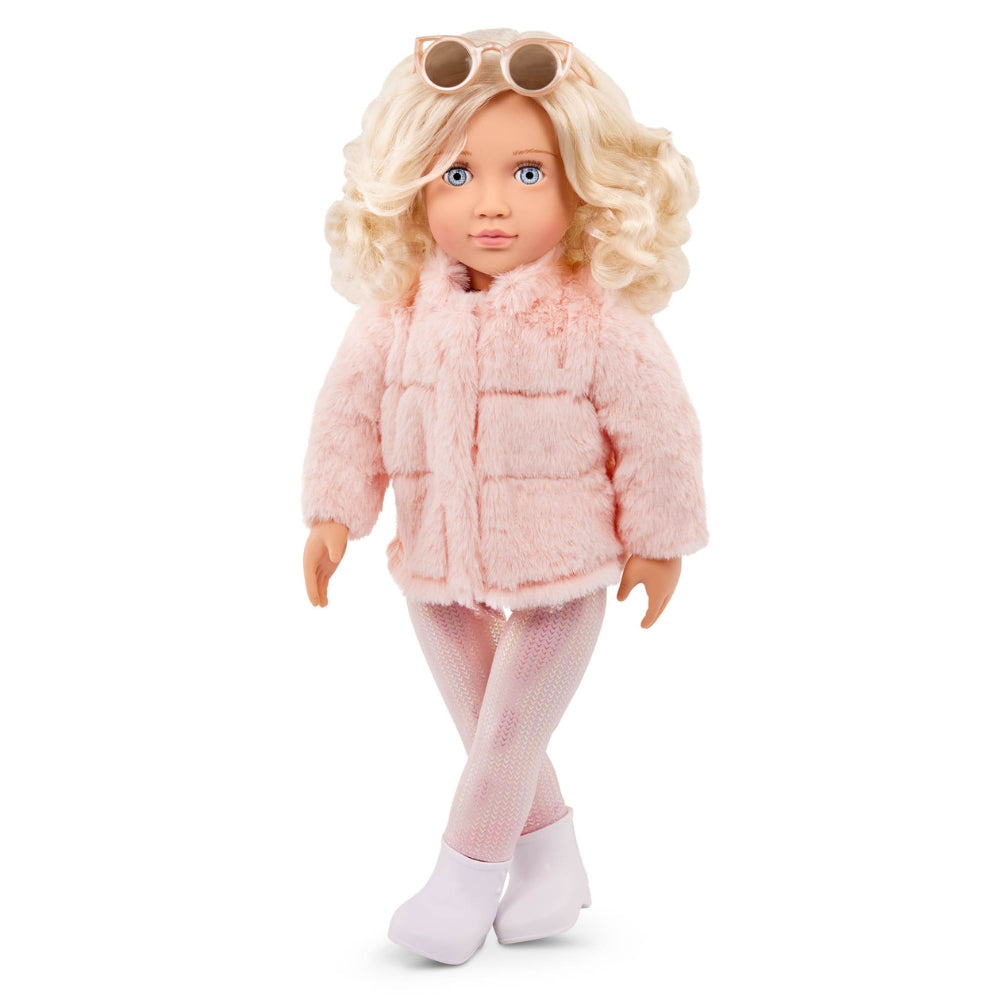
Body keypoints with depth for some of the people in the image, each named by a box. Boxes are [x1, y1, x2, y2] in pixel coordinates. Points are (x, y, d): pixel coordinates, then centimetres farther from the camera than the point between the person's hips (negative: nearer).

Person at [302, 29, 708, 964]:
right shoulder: (396, 312, -9)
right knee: (492, 735, 18)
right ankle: (551, 862, 40)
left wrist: (658, 540, -5)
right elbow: (350, 408, 2)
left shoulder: (598, 320, -19)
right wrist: (333, 513, -2)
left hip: (559, 576, -4)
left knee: (507, 732, 4)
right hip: (438, 574, 5)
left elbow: (658, 430, -11)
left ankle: (466, 877, 25)